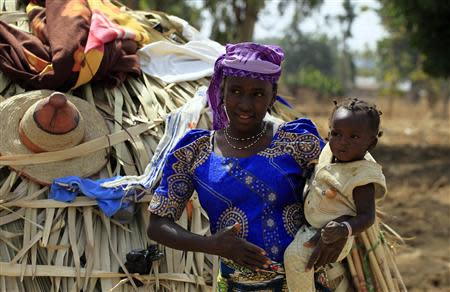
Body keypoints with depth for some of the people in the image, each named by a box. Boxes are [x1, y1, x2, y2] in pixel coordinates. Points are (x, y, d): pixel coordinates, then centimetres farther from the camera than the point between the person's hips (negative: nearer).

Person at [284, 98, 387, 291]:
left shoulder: (363, 176, -25)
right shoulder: (330, 152, -3)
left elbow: (367, 216, -27)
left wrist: (345, 229, -42)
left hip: (331, 236, -9)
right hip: (312, 225, 9)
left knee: (295, 254, -26)